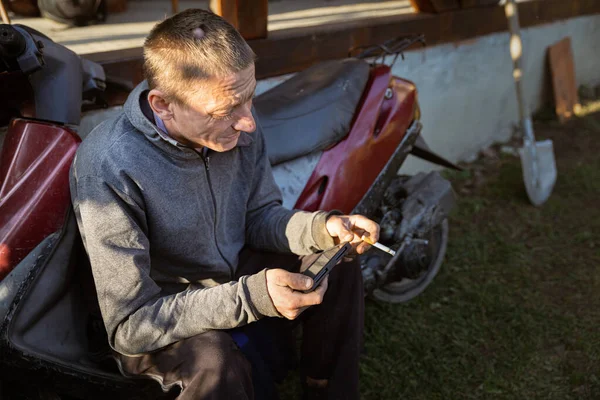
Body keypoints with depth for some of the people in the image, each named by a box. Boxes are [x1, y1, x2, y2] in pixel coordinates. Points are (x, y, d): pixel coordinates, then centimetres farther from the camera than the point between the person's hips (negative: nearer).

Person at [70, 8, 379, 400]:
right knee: (213, 361, -35)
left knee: (340, 266, -6)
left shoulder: (235, 124, -14)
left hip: (237, 270, 6)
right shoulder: (109, 169, -32)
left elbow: (259, 216, 2)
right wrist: (249, 296, -38)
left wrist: (320, 227, -19)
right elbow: (129, 327, -28)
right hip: (163, 315, -6)